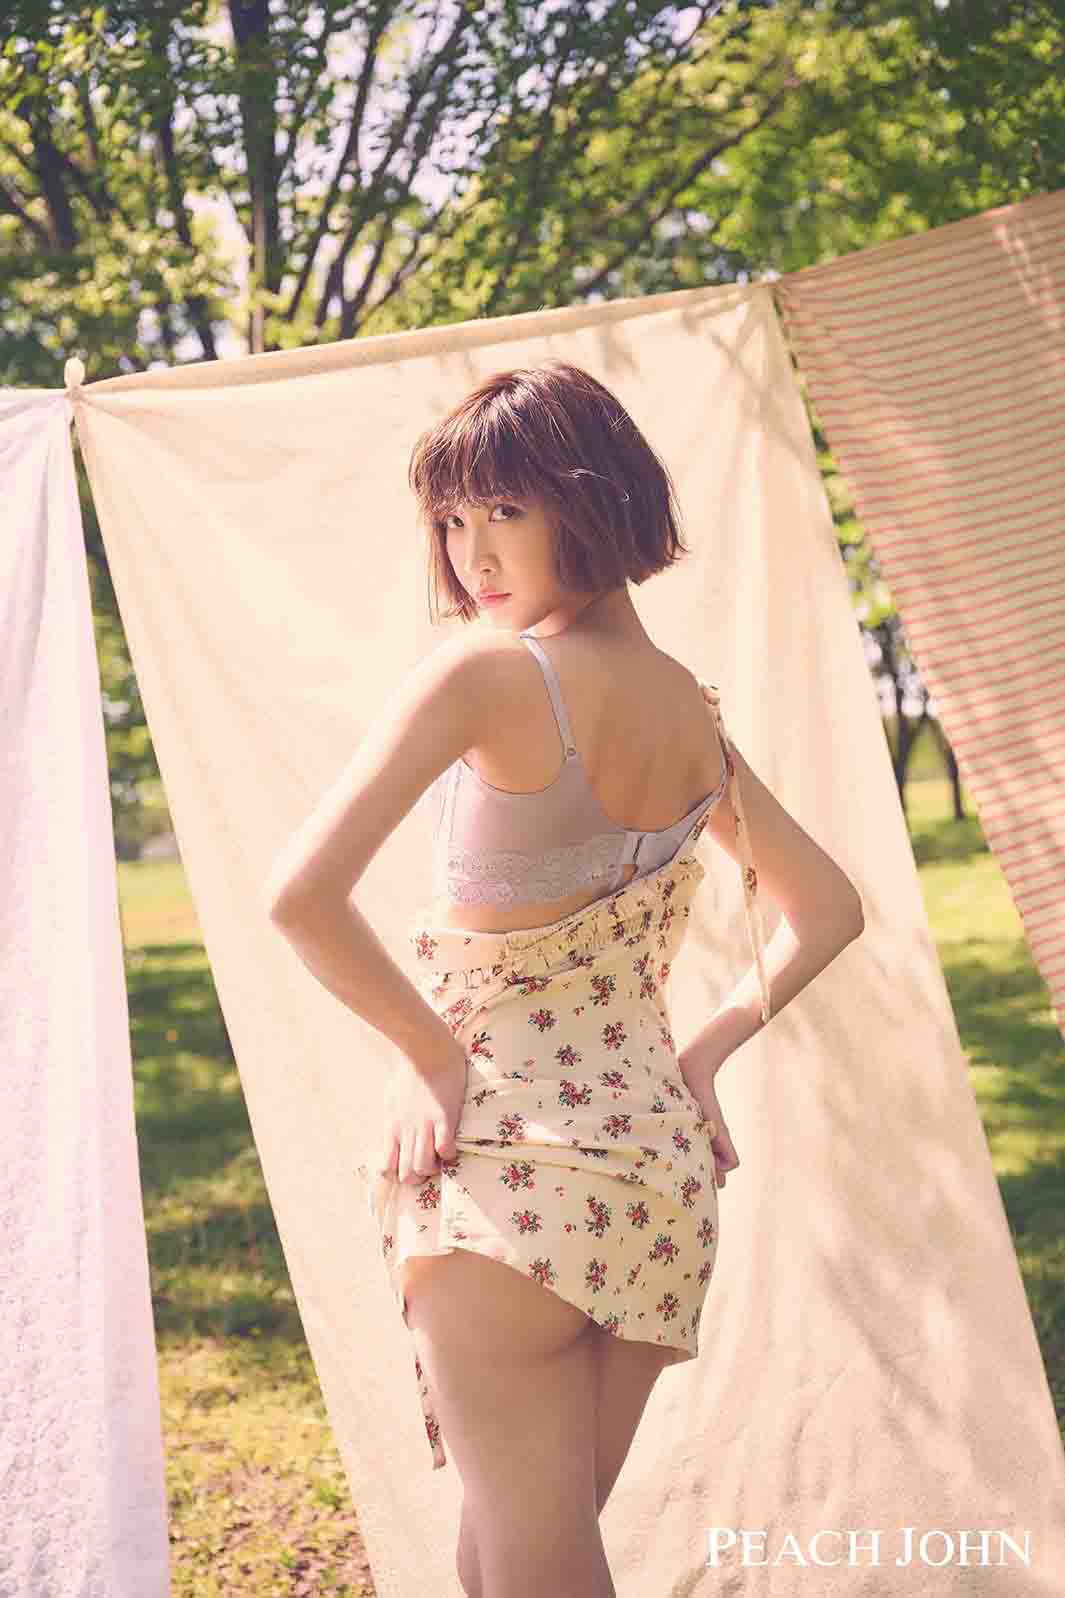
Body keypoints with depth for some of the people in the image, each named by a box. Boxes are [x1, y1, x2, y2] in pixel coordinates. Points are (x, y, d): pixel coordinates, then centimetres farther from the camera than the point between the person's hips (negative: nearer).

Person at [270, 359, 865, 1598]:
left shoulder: (489, 673, -13)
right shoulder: (691, 708, 9)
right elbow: (829, 909, 20)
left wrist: (430, 1052, -9)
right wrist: (706, 1048, 14)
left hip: (507, 1158, -7)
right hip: (661, 1159, 7)